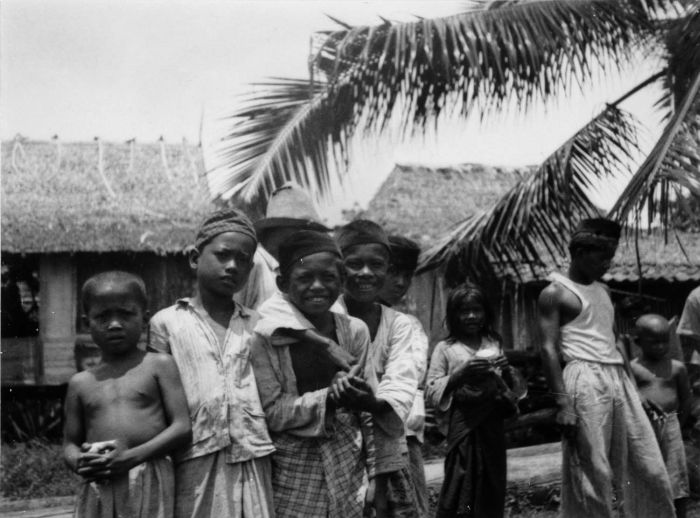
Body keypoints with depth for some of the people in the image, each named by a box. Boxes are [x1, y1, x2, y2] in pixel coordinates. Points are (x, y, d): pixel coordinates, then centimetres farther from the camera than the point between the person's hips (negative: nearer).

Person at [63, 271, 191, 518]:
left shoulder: (159, 365, 5)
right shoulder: (80, 383, 15)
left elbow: (183, 427, -2)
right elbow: (70, 443, 18)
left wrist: (132, 456, -13)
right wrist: (78, 461, -7)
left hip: (149, 482, -3)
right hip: (97, 489, 3)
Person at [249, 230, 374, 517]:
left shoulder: (354, 331, 1)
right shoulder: (267, 335, -11)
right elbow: (270, 412, -12)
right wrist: (328, 397, -20)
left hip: (346, 463, 3)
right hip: (291, 471, -3)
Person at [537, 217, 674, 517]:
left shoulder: (602, 290, 20)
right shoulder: (554, 294, -2)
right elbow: (549, 349, -9)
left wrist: (628, 381, 14)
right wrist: (563, 403, -17)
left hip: (619, 379, 7)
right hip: (585, 380, -7)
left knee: (648, 468, 5)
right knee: (591, 474, -4)